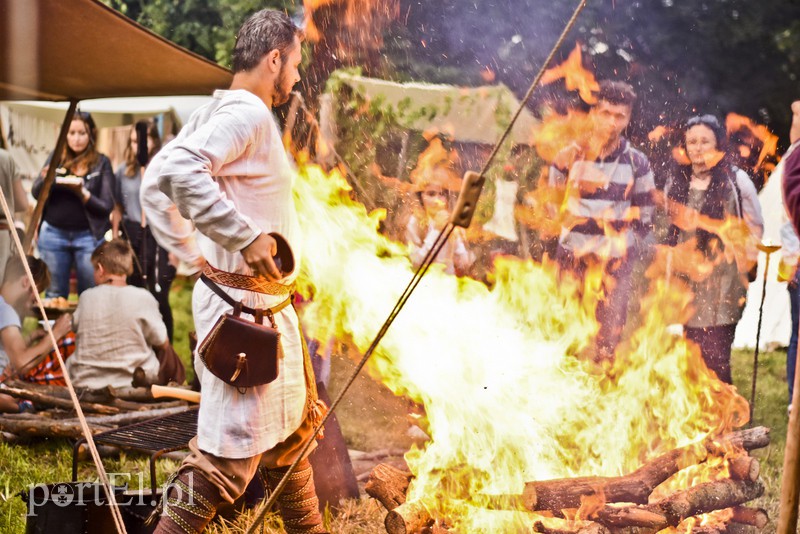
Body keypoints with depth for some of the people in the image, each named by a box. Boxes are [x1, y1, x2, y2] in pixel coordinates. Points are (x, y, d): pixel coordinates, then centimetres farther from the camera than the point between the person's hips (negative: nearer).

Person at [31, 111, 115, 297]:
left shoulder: (101, 163, -2)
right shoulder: (56, 157, 5)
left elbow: (106, 206, -5)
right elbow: (35, 193, 4)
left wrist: (81, 191, -22)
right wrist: (44, 179, -17)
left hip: (88, 237, -2)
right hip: (53, 234, 2)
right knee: (55, 294, 9)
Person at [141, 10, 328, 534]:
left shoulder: (223, 113, 12)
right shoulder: (248, 114, -17)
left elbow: (156, 180, 16)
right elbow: (178, 171, -33)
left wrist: (185, 248, 14)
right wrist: (245, 237, -31)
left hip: (267, 305, 11)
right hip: (244, 305, -11)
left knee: (291, 424, 24)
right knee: (232, 447, -8)